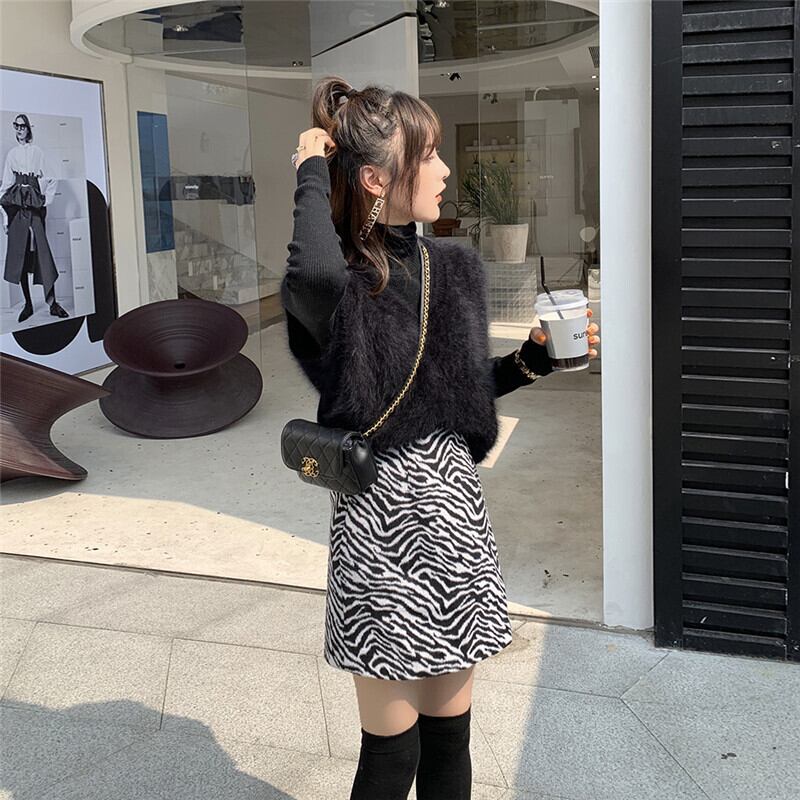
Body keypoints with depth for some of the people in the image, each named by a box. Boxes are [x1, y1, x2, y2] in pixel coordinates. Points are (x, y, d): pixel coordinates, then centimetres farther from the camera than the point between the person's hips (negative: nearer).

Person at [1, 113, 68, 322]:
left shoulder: (37, 151, 6)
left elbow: (52, 179, 11)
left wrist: (46, 200, 0)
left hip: (35, 206, -2)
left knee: (42, 251, -8)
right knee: (19, 253, 1)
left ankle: (52, 302, -6)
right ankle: (28, 303, 8)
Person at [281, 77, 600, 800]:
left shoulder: (453, 267, 7)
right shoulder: (339, 280, -13)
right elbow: (314, 278, -40)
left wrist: (536, 356, 1)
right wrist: (312, 171, -22)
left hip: (455, 501, 6)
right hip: (382, 515, -6)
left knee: (450, 734, 16)